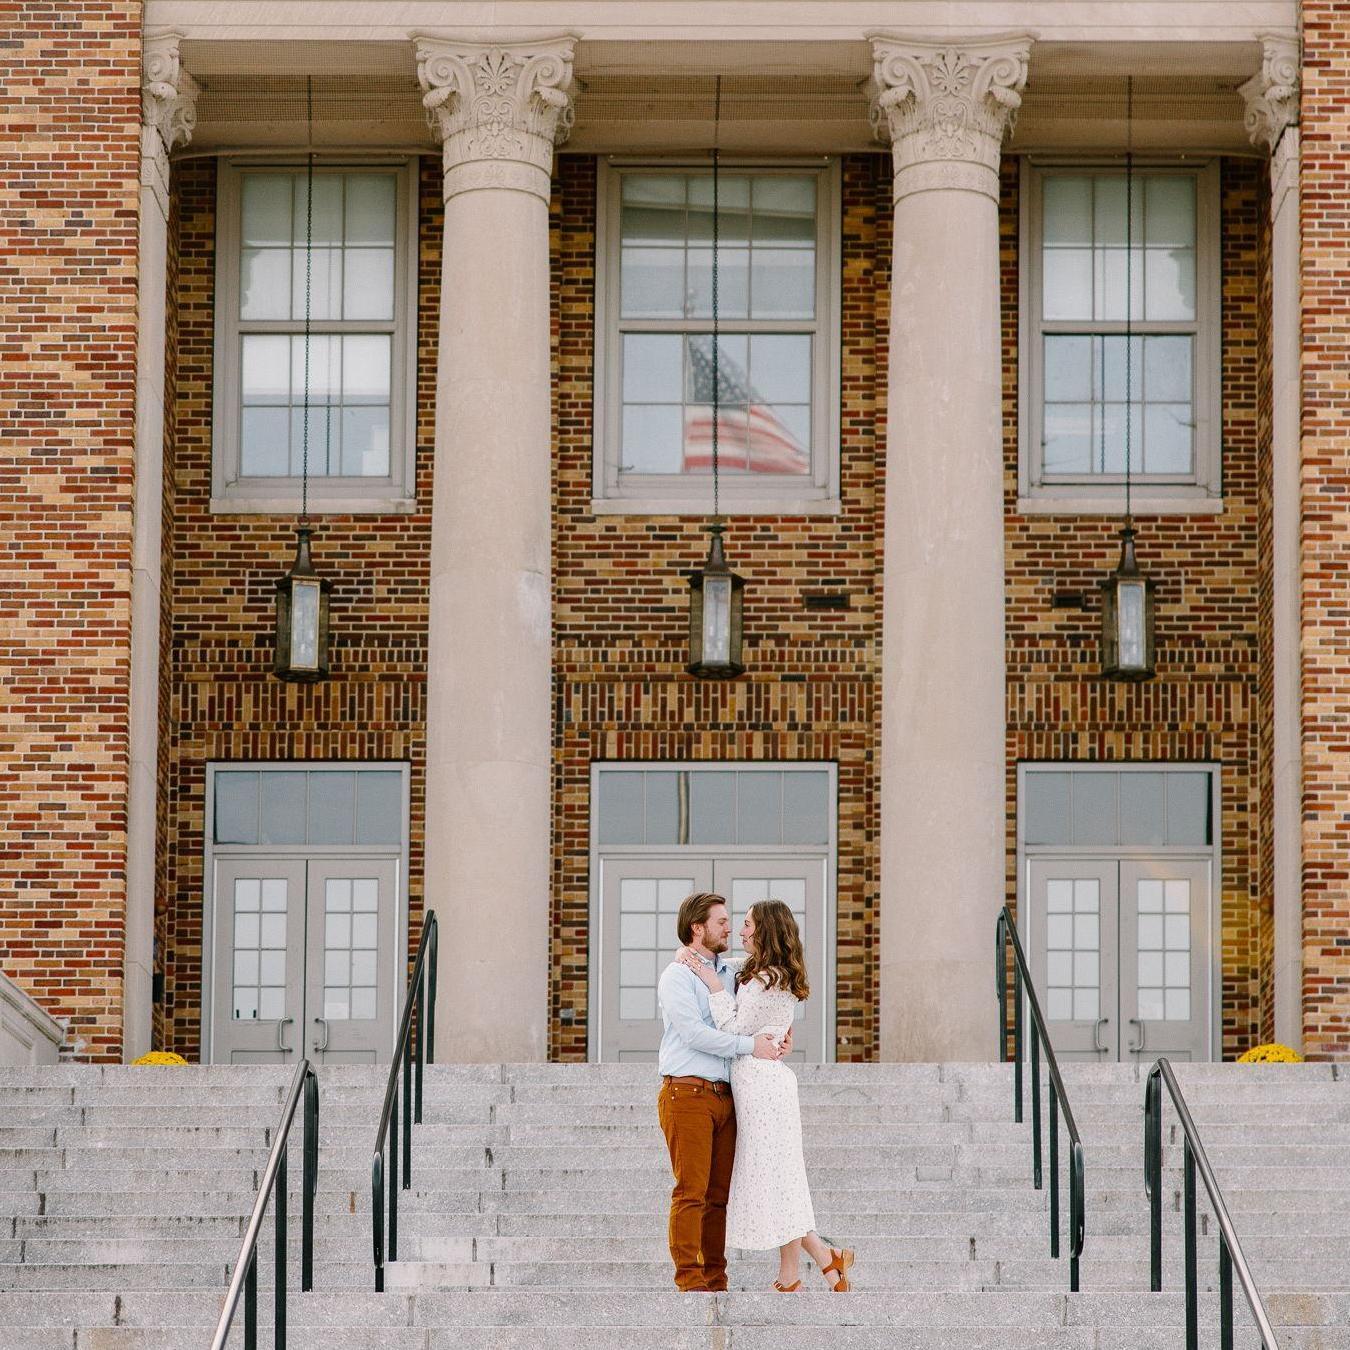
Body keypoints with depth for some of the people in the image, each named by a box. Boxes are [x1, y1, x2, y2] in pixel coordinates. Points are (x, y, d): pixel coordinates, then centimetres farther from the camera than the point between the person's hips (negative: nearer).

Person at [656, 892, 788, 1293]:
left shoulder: (728, 974, 19)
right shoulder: (677, 976, -4)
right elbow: (694, 1033, -15)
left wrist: (777, 1040, 10)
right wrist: (750, 1045, -15)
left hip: (724, 1095, 7)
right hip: (687, 1093, -7)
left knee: (718, 1194, 6)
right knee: (691, 1191, -9)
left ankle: (716, 1281, 9)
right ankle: (690, 1280, -8)